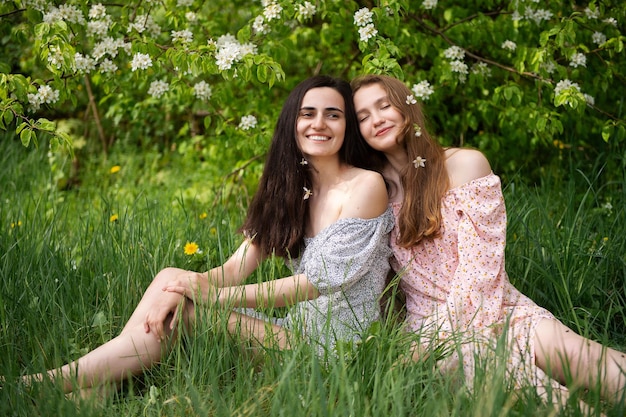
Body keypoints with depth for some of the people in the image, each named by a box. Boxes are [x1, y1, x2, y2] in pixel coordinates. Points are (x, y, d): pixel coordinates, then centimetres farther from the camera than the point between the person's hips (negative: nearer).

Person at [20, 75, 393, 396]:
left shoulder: (366, 186, -9)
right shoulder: (290, 191, 12)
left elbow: (321, 280, -16)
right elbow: (237, 267, 1)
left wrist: (215, 294, -16)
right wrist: (177, 287, -19)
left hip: (333, 348, -6)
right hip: (294, 333, 6)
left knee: (182, 307, -19)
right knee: (170, 280, -11)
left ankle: (59, 380, -12)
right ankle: (90, 389, -15)